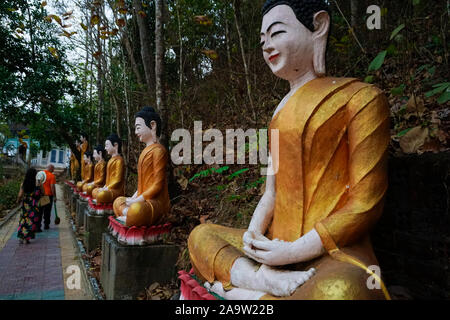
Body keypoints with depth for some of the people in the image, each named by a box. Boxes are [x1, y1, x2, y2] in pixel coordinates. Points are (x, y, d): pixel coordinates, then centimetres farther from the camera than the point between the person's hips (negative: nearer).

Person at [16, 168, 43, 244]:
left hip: (25, 204, 3)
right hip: (34, 205, -2)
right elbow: (43, 193, 0)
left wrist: (18, 201, 15)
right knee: (32, 220, 7)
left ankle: (21, 237, 15)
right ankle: (27, 238, 7)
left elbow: (20, 195, -5)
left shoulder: (23, 183, -3)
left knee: (24, 219, 16)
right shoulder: (38, 182, -8)